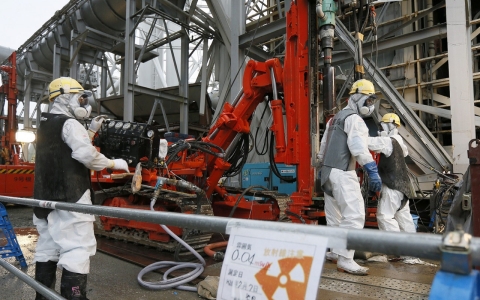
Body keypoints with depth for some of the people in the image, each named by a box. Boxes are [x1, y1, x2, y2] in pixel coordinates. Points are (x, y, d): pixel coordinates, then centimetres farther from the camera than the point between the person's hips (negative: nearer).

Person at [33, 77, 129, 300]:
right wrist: (114, 163, -12)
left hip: (46, 197, 10)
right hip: (70, 198, -10)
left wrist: (91, 130, 15)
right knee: (78, 249, -9)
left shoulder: (46, 124, 18)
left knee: (47, 247, 17)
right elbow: (87, 155, -24)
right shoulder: (69, 123, -12)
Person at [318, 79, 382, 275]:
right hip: (342, 173, -10)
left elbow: (323, 146, 24)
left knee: (335, 215, 17)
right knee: (354, 215, -12)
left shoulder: (335, 118, 23)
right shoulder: (354, 119, -7)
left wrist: (324, 167, 28)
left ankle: (335, 252, 28)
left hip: (328, 171, 10)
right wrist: (373, 171, -29)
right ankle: (345, 260, -13)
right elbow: (359, 147, -24)